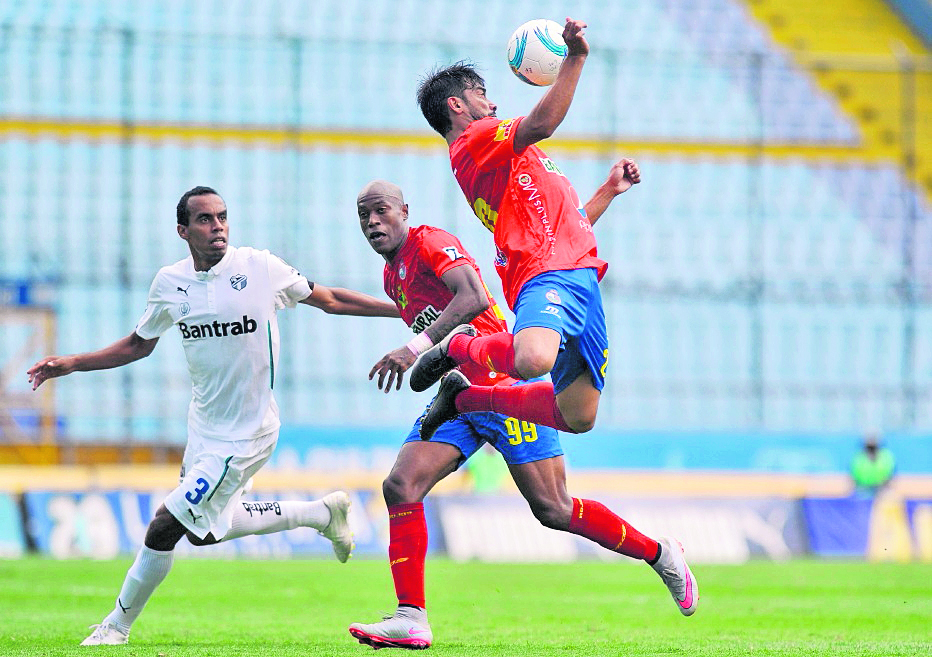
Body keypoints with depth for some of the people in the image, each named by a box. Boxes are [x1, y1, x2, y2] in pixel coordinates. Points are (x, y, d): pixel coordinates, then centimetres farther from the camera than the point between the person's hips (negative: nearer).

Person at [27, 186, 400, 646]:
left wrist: (404, 311, -1)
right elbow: (139, 345, 14)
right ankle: (323, 512, 35)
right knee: (204, 531, 20)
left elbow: (329, 300, 1)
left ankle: (117, 625, 8)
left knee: (165, 526, -10)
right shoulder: (171, 282, -1)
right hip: (203, 429, 6)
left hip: (246, 435, -6)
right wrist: (70, 364, 5)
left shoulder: (259, 267, -13)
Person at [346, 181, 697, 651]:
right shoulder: (392, 277, 16)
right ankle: (410, 619, -14)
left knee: (554, 510, -6)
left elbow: (474, 299, -27)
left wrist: (416, 347, -34)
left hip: (504, 386, -8)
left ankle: (661, 555, 14)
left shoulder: (429, 243, -10)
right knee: (400, 488, -12)